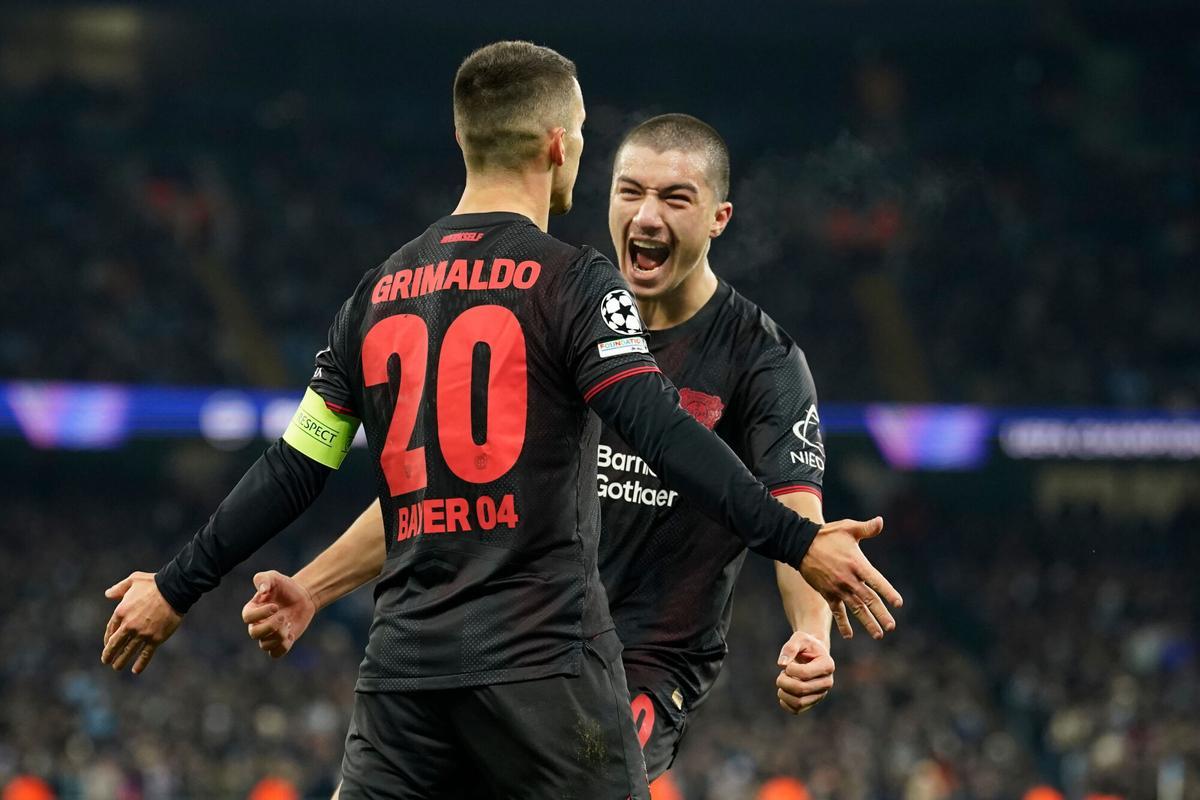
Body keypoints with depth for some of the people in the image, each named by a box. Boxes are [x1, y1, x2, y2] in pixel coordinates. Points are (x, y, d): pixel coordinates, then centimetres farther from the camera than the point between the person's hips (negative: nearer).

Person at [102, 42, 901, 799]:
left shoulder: (380, 294, 13)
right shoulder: (572, 282, -4)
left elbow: (294, 475, 14)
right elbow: (662, 433, -16)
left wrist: (176, 588, 24)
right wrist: (798, 542, -20)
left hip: (404, 666, 5)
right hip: (543, 659, -5)